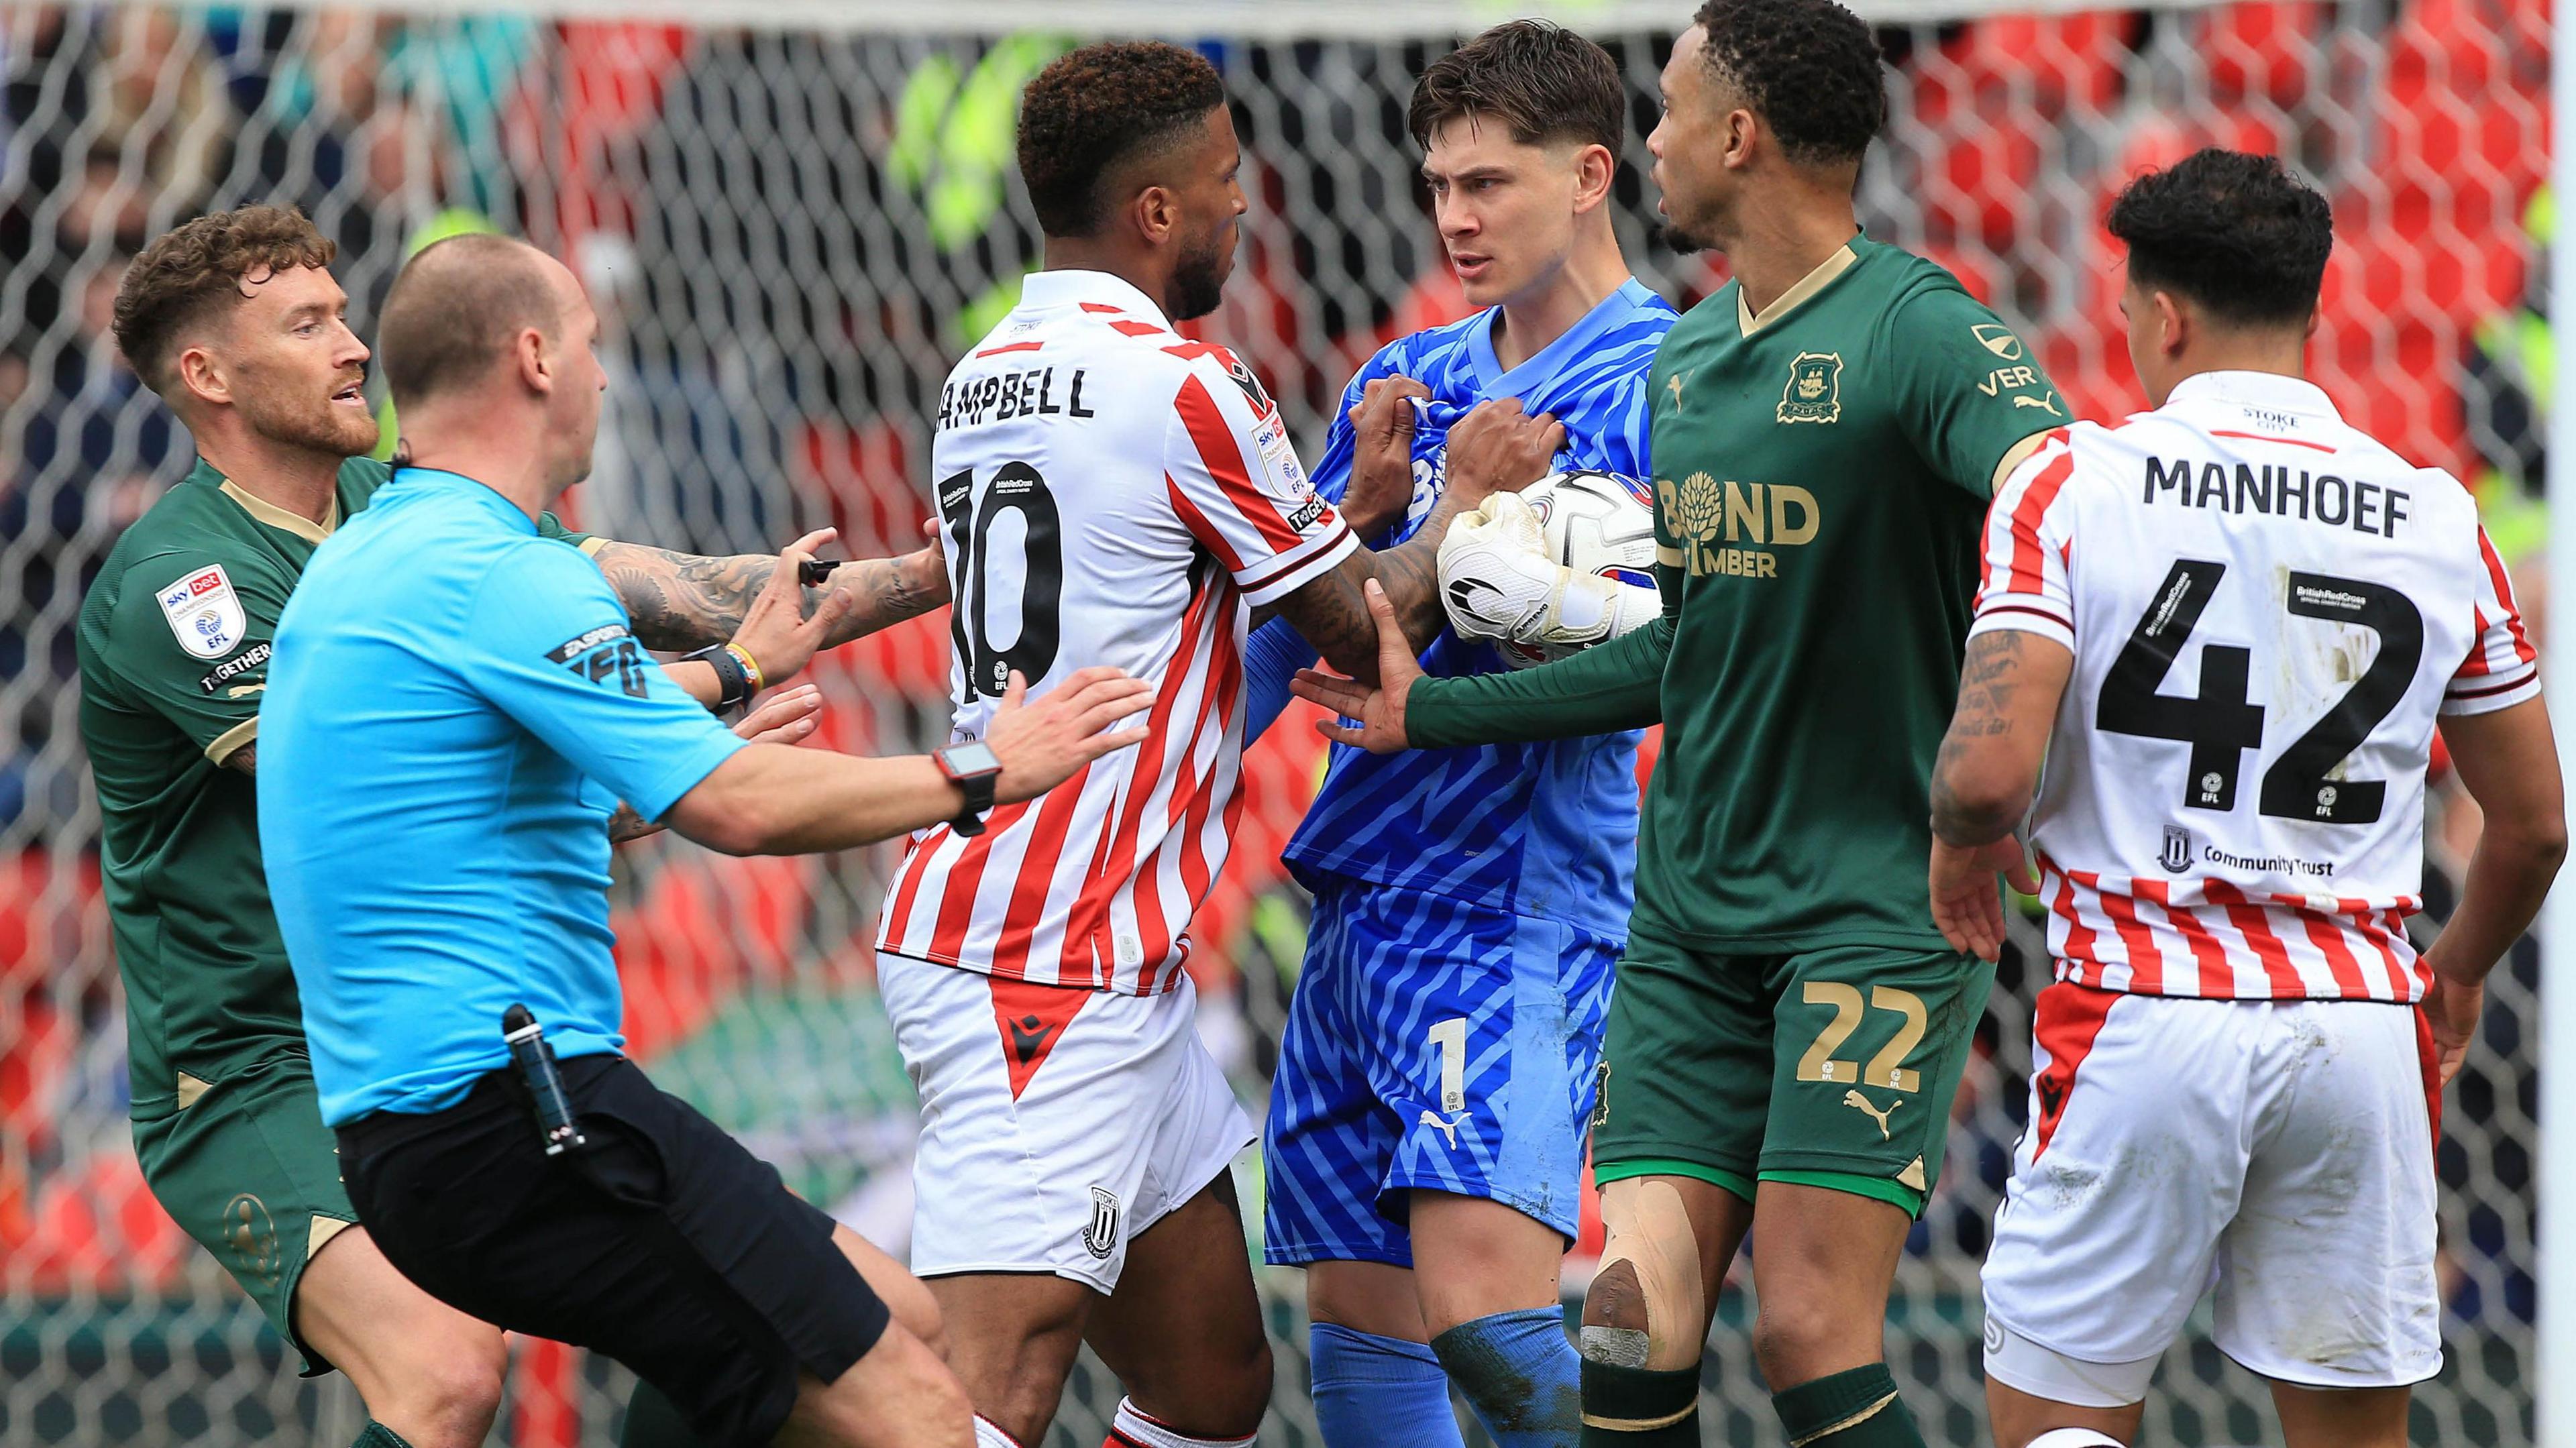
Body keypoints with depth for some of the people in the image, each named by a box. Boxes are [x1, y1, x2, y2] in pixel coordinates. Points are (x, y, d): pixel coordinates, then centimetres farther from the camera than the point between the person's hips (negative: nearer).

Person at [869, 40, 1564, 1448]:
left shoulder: (985, 379, 14)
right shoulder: (1183, 384, -12)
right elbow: (1362, 632, -1)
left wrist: (1357, 502, 23)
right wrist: (1470, 497, 14)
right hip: (1053, 980, -10)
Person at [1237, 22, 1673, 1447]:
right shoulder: (1408, 381, 17)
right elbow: (1296, 618, 23)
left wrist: (1563, 605, -31)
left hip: (1518, 900, -8)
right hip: (1364, 894, 8)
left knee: (1479, 1297, -22)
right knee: (1356, 1308, 7)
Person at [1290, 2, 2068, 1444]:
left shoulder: (1913, 328, -11)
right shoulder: (1684, 359, 15)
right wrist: (1433, 711, 27)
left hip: (1877, 908, -7)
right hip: (1690, 914, 7)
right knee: (1633, 1325, -3)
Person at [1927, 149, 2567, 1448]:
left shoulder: (2071, 484, -4)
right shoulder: (2437, 519, 6)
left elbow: (1990, 771, -14)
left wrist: (1959, 849, 9)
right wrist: (2460, 972, 33)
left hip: (2148, 1012, -3)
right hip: (2363, 1024, 3)